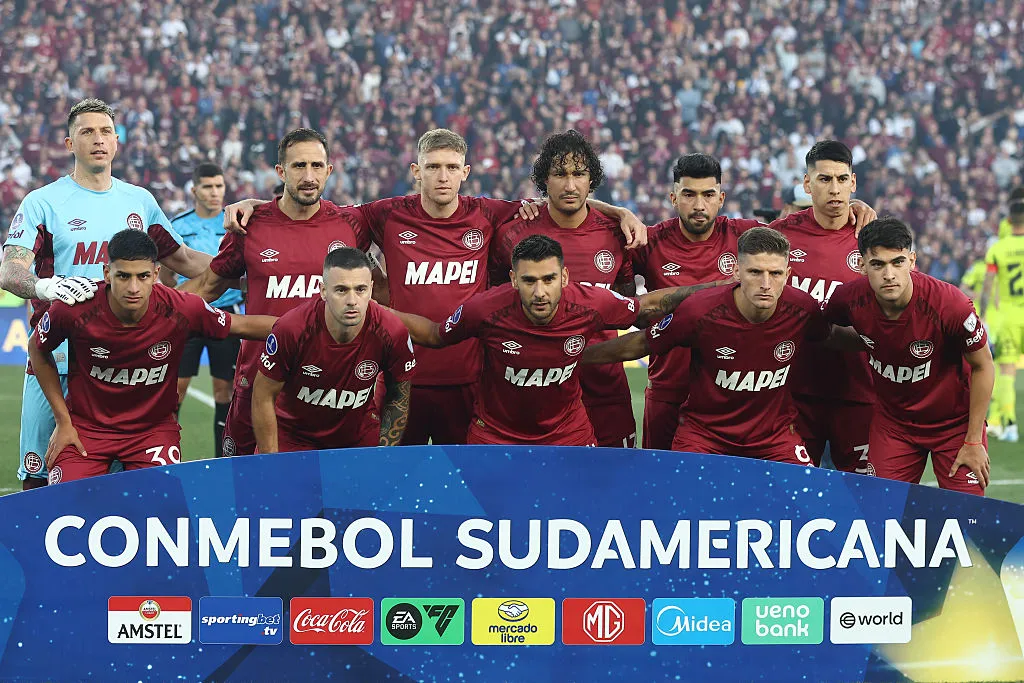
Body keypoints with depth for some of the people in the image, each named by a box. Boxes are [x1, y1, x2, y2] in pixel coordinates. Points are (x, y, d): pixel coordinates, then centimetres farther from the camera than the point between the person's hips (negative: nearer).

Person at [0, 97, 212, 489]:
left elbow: (180, 258, 24)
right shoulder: (43, 203, 0)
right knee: (39, 477, -2)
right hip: (57, 363, -3)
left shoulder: (139, 202, 13)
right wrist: (45, 286, -34)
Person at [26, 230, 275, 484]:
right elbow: (37, 349, 0)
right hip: (85, 426, 0)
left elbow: (243, 325, -5)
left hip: (154, 427, 1)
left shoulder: (180, 310, -20)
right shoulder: (75, 310, -21)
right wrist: (63, 421, 0)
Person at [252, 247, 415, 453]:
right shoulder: (292, 330, -27)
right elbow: (264, 397, -14)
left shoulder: (392, 333, -22)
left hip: (360, 439, 2)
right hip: (294, 439, -2)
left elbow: (398, 399, -4)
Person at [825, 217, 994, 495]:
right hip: (892, 421, 3)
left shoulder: (950, 303, -27)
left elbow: (983, 366, -13)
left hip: (955, 422, -2)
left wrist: (973, 442, -10)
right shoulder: (850, 299, -18)